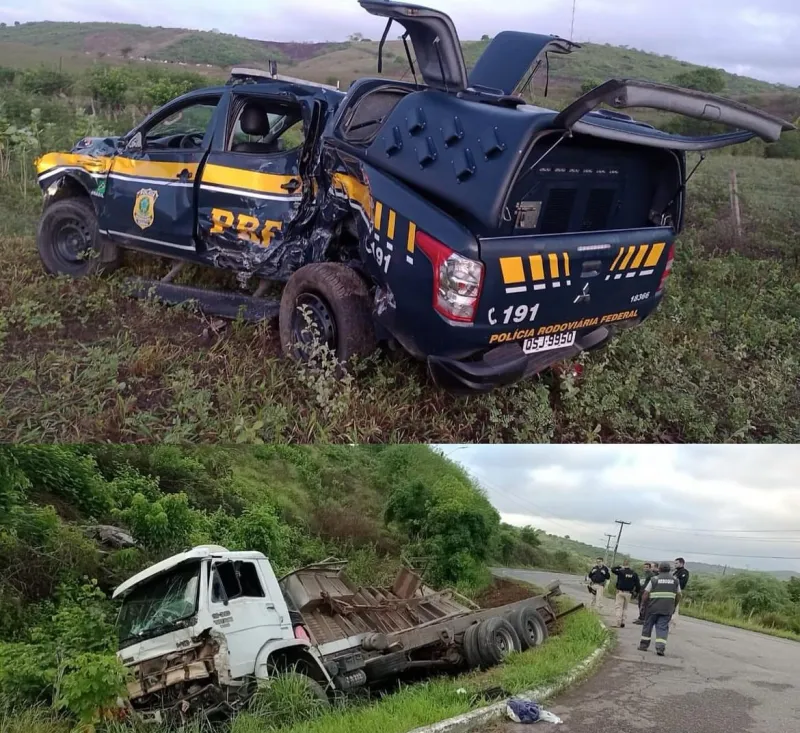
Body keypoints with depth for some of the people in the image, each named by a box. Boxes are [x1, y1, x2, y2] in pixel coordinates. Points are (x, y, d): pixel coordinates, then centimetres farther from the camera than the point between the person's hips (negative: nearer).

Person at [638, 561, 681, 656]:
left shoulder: (654, 579, 0)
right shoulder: (675, 580, 8)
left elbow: (646, 594, -3)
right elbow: (678, 596, 10)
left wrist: (643, 604, 10)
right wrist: (674, 607, 21)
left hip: (653, 608, -1)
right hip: (667, 609, 1)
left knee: (648, 625, 12)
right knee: (663, 628, 3)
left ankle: (644, 645, 18)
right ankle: (660, 648, -10)